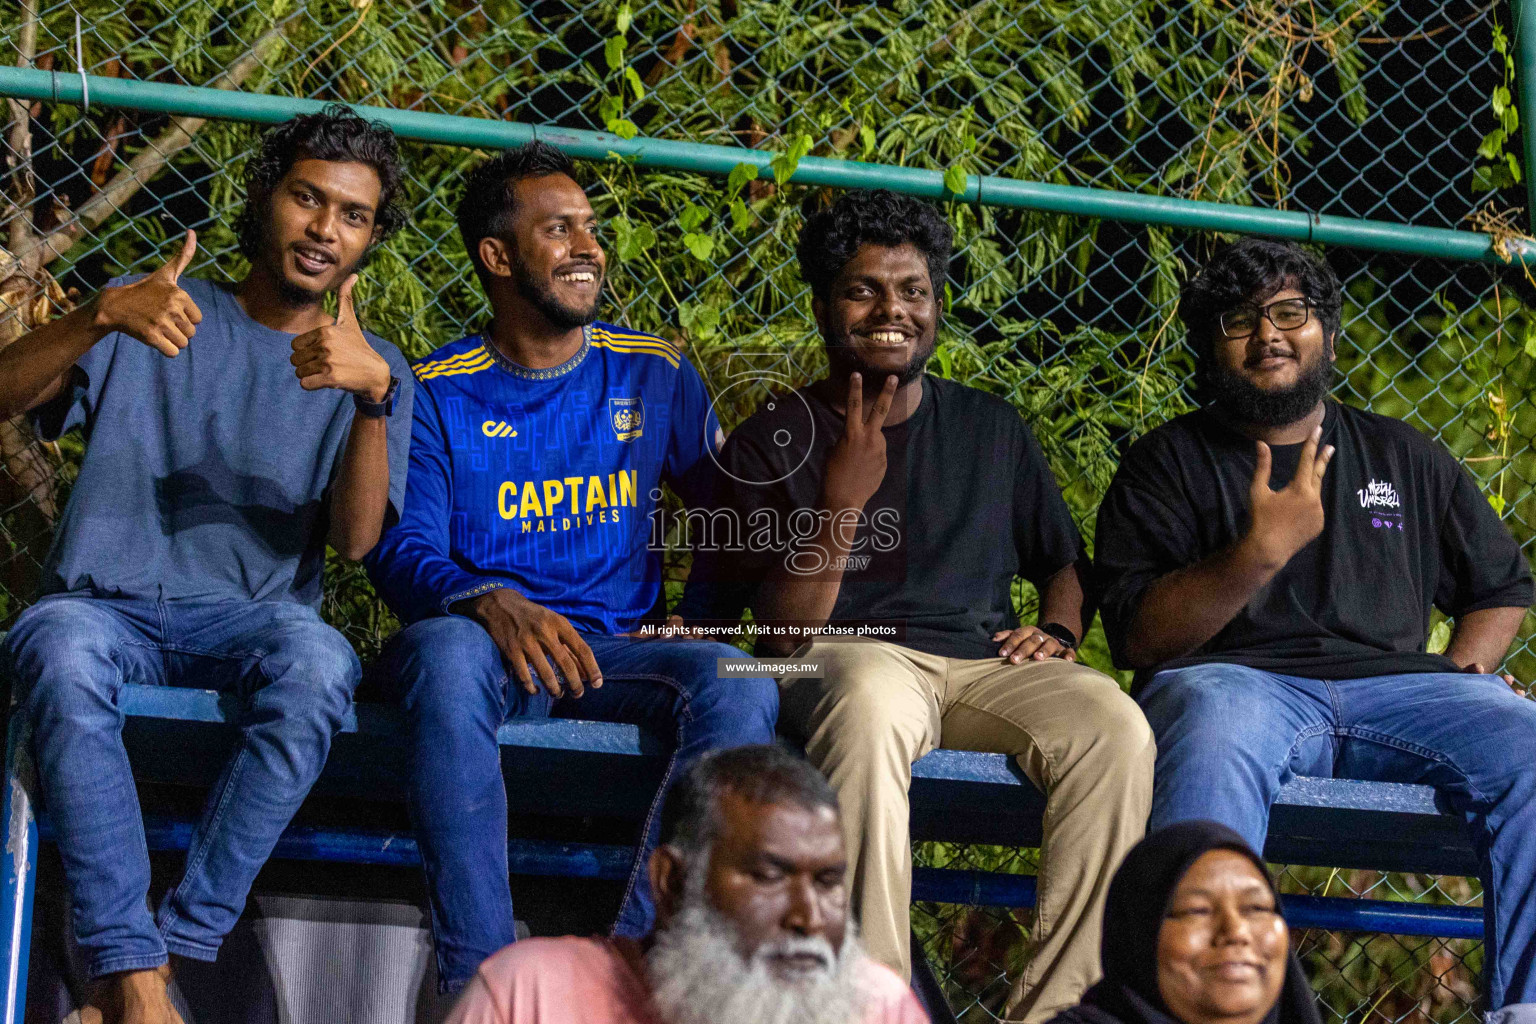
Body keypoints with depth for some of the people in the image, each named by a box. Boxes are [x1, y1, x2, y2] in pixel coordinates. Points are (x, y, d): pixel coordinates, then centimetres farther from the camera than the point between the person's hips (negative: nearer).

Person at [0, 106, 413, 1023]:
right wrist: (103, 318, -20)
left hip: (252, 618, 1)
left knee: (320, 663, -35)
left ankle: (177, 946, -30)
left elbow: (355, 540, -4)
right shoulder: (160, 312, 13)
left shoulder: (372, 368, 14)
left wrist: (374, 395, -20)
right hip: (107, 604, 0)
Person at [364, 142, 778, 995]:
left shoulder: (654, 375, 15)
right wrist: (490, 603, -25)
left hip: (618, 651, 2)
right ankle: (479, 988, -38)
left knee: (739, 687, -30)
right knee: (448, 653, -38)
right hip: (485, 645, -2)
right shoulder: (437, 394, 7)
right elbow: (400, 552, -4)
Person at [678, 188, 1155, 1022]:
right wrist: (842, 501, -10)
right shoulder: (772, 443, 9)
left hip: (984, 665, 3)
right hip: (844, 661, -3)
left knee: (1115, 726, -30)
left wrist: (1056, 632, 5)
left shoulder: (991, 429, 22)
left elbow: (1065, 563, 28)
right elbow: (783, 633, 2)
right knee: (872, 702, -41)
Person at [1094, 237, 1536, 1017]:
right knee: (1214, 727, -41)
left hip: (1395, 686, 3)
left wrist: (1459, 677, 7)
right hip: (1233, 681, -3)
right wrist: (1260, 551, -10)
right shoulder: (1168, 462, 15)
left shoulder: (1404, 457, 26)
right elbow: (1136, 638, 3)